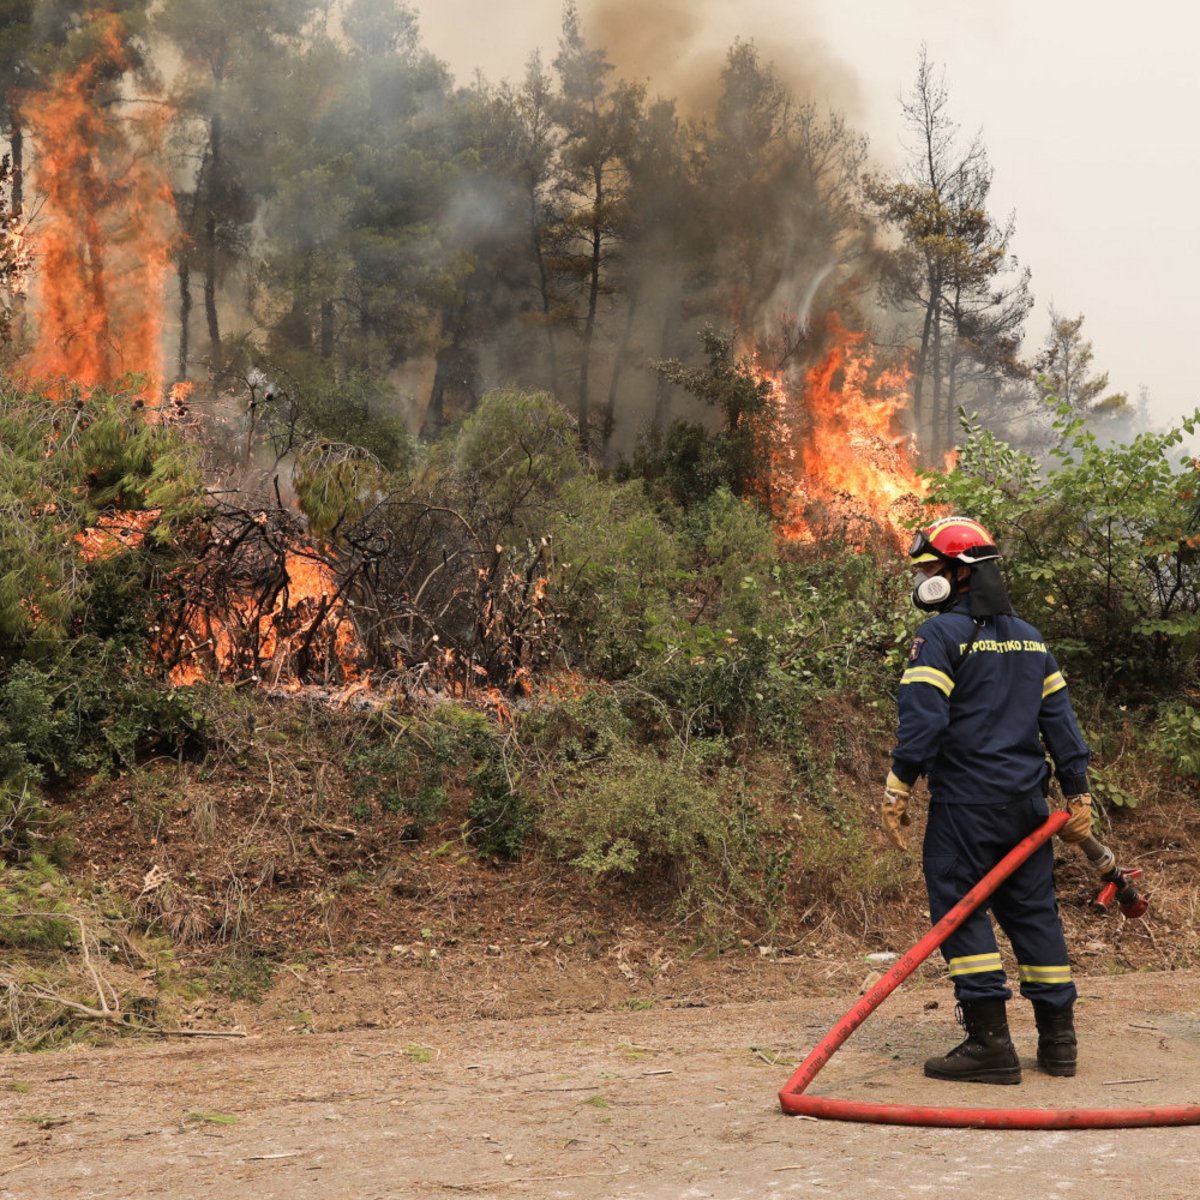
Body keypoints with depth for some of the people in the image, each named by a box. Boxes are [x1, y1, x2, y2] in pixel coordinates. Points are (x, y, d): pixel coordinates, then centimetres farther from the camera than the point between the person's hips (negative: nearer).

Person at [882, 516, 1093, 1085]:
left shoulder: (941, 635, -7)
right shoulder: (1029, 638, 16)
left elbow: (922, 720, -16)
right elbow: (1060, 721, 15)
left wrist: (897, 791, -13)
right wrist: (1077, 795, 17)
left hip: (965, 802, -7)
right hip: (1026, 801, 7)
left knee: (960, 909, -3)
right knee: (1033, 909, 12)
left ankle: (990, 1042, -7)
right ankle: (1058, 1039, 14)